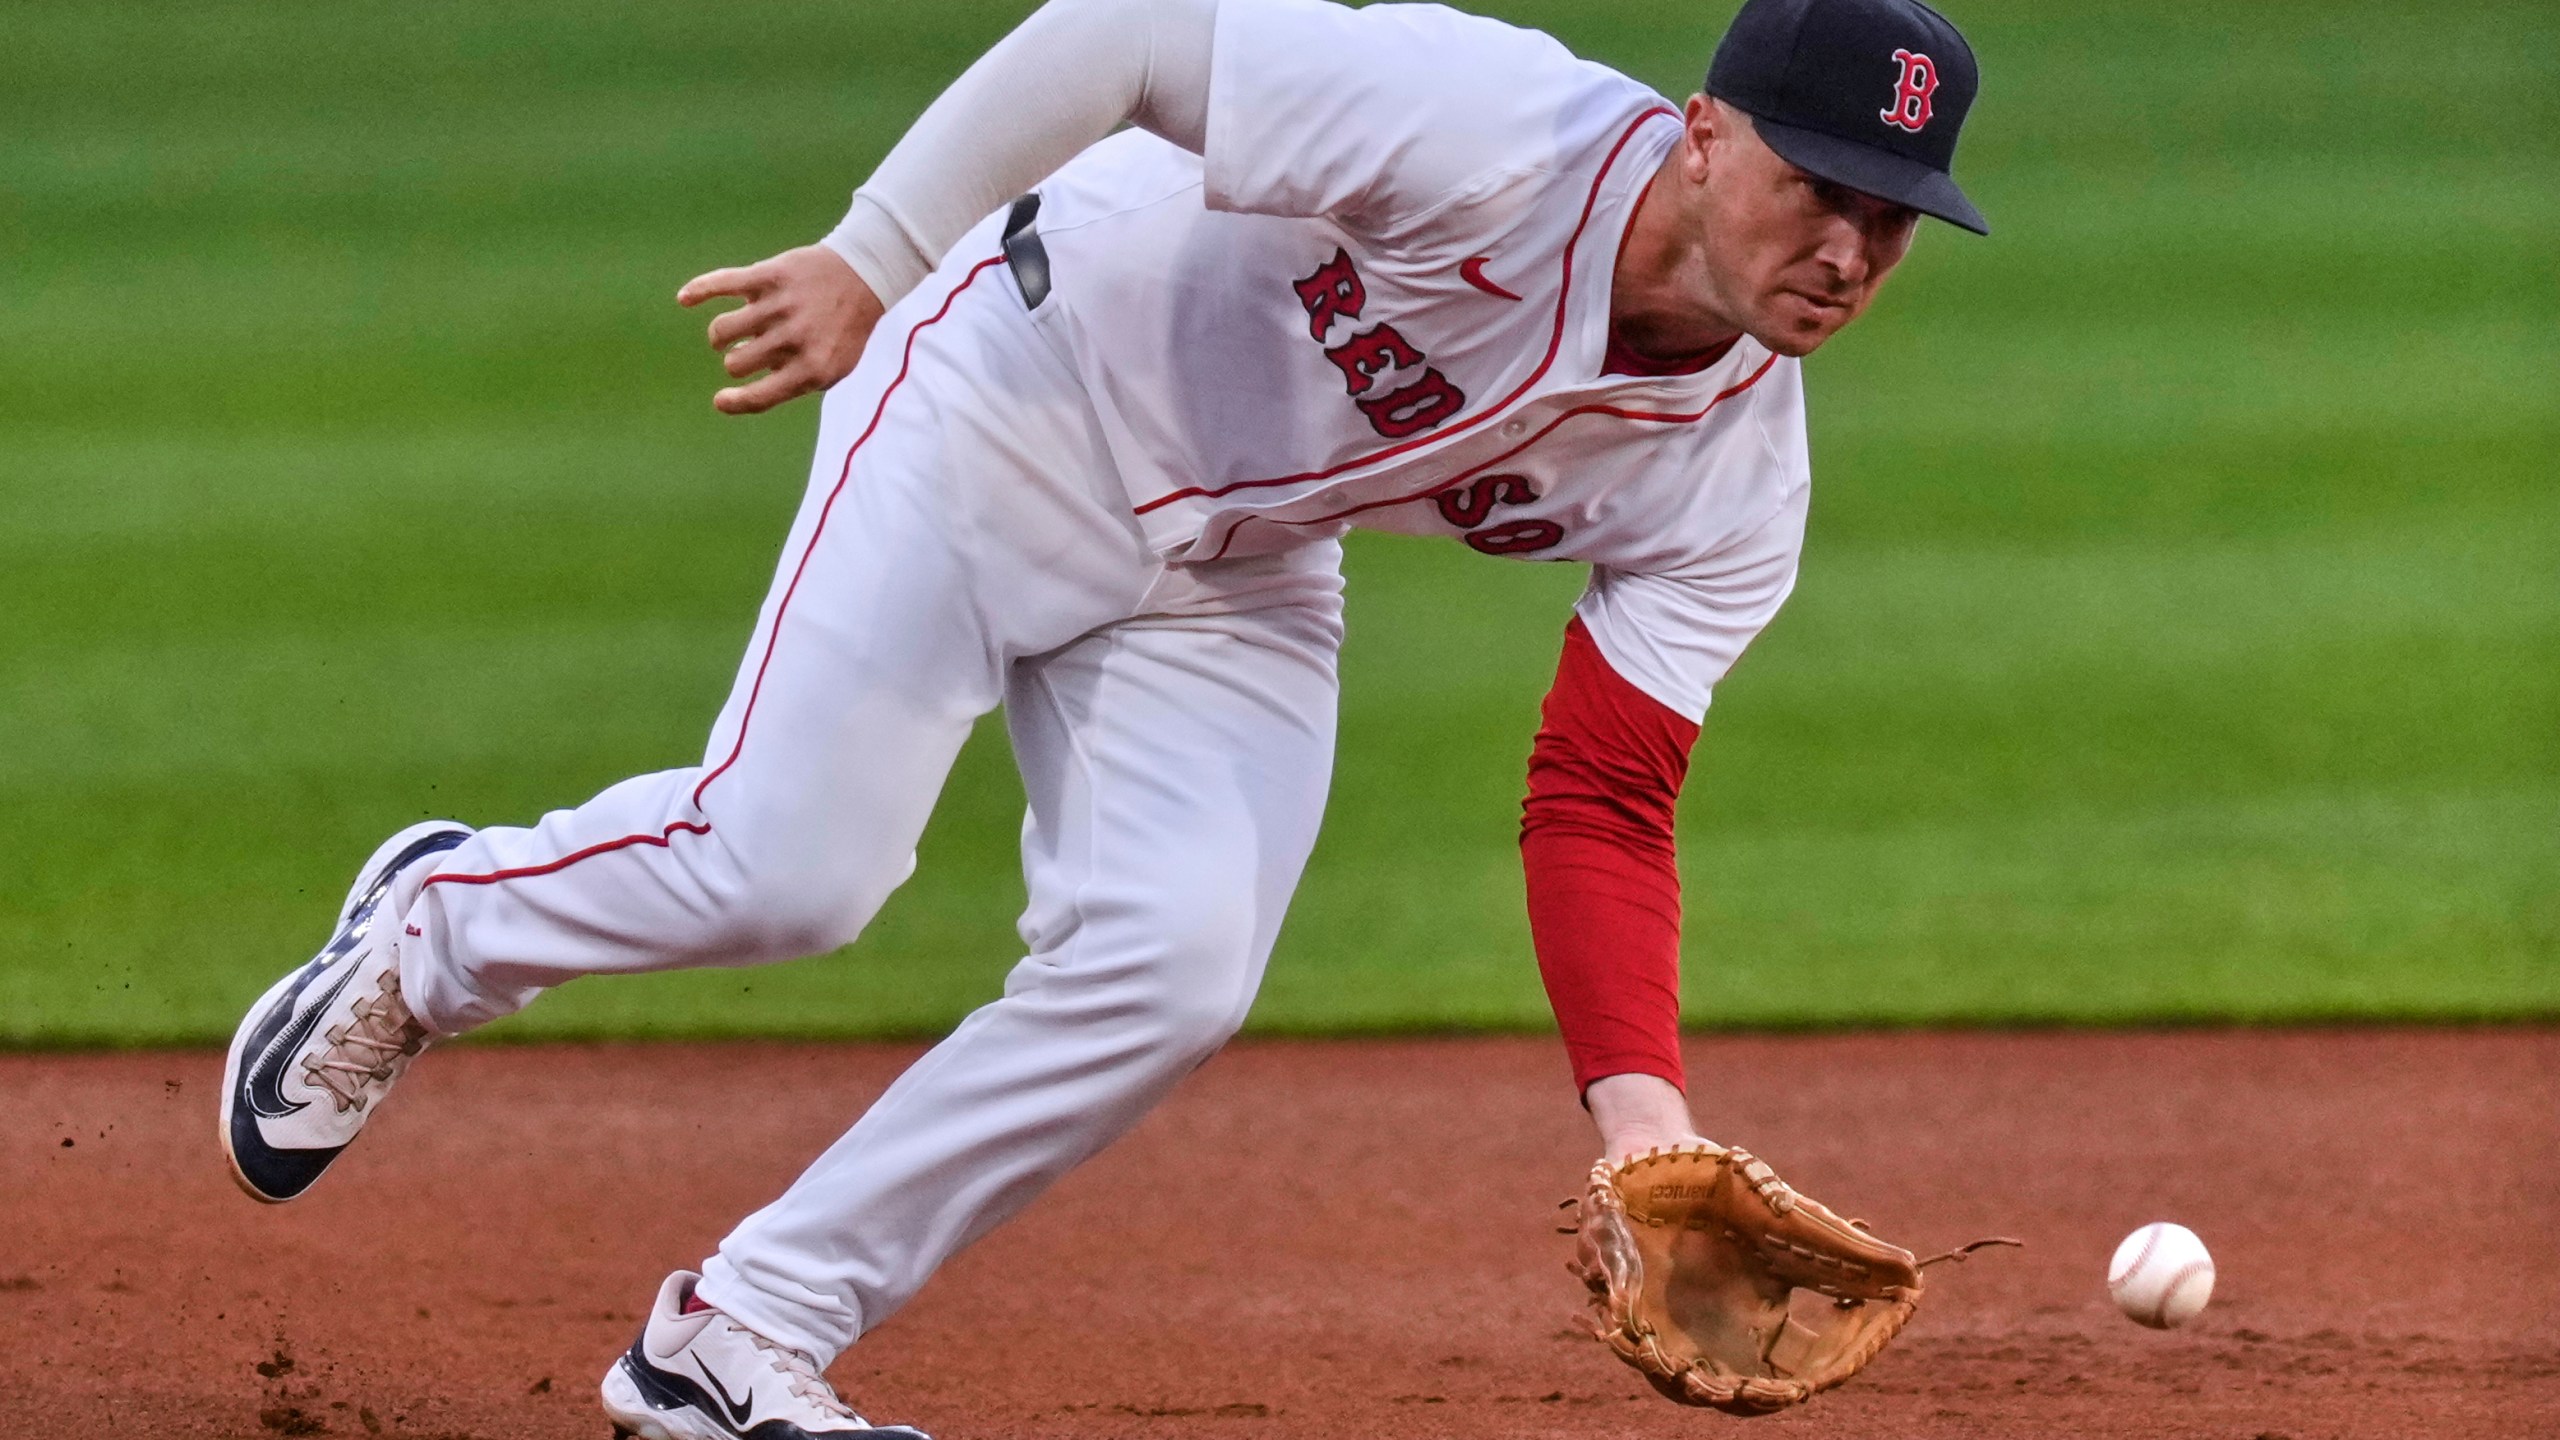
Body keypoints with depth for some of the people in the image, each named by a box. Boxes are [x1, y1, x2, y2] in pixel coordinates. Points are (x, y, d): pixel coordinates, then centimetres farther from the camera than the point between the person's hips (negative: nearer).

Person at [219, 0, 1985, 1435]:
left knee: (1170, 968, -15)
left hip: (1227, 584, 6)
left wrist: (1643, 1108, -25)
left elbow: (1600, 806, -11)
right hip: (1015, 411, -6)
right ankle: (435, 931, 17)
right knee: (782, 866, -17)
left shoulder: (1732, 487, -12)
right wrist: (873, 261, -28)